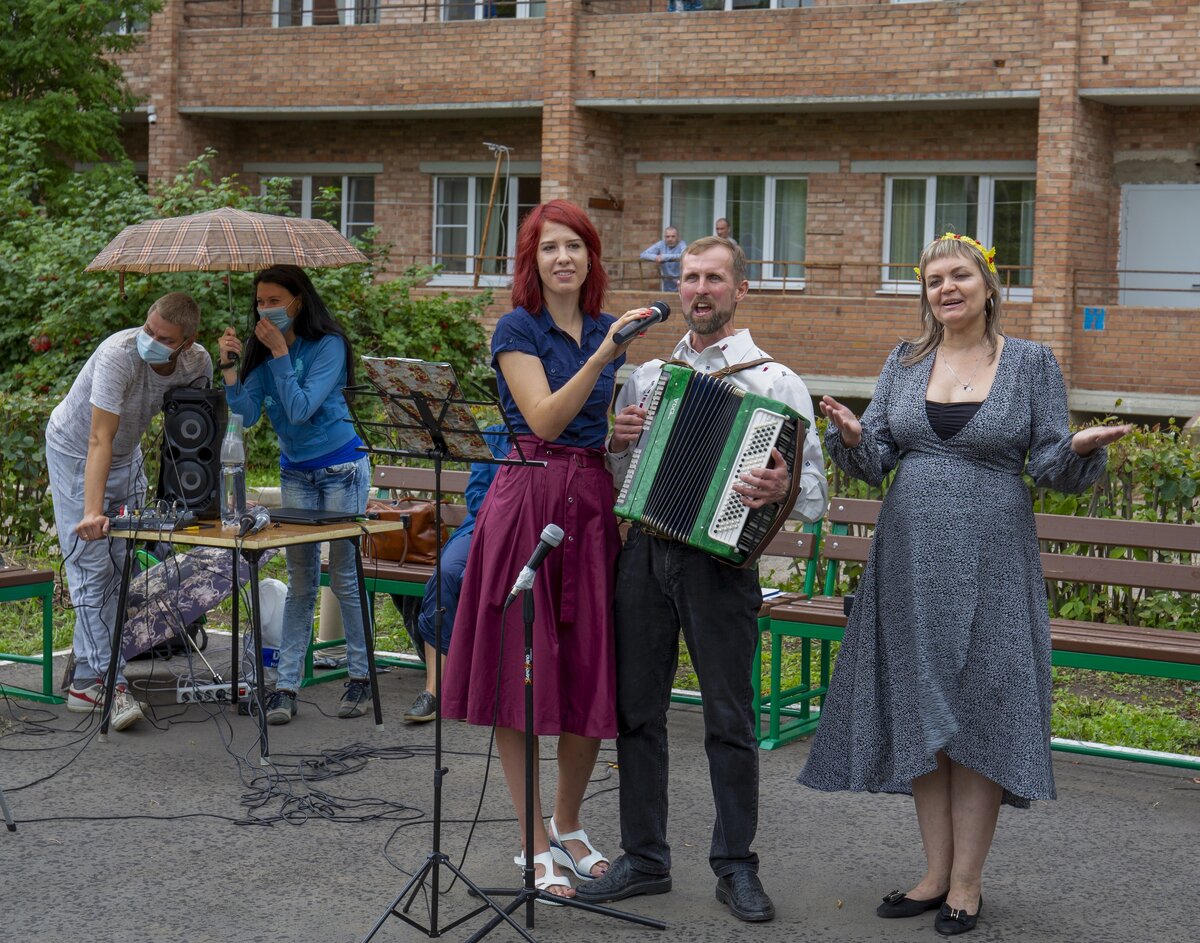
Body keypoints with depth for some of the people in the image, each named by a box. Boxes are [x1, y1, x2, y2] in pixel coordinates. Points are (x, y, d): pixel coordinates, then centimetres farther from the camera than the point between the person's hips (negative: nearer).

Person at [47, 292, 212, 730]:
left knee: (119, 566, 2)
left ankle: (86, 680, 8)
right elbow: (99, 441, -39)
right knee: (92, 566, -11)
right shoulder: (119, 355, -35)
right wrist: (92, 512, -47)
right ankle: (108, 681, -13)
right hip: (75, 453, -6)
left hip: (127, 456, 6)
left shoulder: (198, 364, -18)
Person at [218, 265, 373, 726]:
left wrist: (279, 353, -22)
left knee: (344, 575, 0)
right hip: (295, 473, 5)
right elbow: (245, 416, -6)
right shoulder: (260, 350, 2)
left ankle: (361, 676, 14)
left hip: (341, 468, -5)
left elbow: (300, 409, -23)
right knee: (301, 581, 3)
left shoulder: (328, 345, -14)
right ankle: (286, 685, 2)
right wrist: (230, 366, -16)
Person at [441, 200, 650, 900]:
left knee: (593, 674, 7)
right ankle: (536, 846, 11)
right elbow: (544, 419, -17)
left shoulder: (607, 330, 13)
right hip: (529, 499, -5)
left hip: (596, 503, 5)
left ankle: (569, 825, 27)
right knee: (521, 672, 0)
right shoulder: (519, 329, -4)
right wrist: (602, 356, -24)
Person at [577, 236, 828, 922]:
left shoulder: (776, 383, 1)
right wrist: (616, 442, -2)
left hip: (719, 559, -4)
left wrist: (783, 489, -28)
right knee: (637, 709, 8)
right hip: (644, 551, 4)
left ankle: (736, 866, 15)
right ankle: (644, 859, 20)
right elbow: (618, 475, 20)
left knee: (730, 720, 2)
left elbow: (816, 487, -5)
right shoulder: (646, 376, 14)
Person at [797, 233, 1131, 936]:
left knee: (979, 708, -1)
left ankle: (967, 884, 8)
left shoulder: (1032, 362, 0)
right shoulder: (905, 363, 9)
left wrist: (1080, 447, -22)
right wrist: (852, 434, -15)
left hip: (991, 562, -3)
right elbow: (876, 460, 6)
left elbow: (1051, 467, -1)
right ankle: (937, 872, 17)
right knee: (921, 712, 6)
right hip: (911, 559, 3)